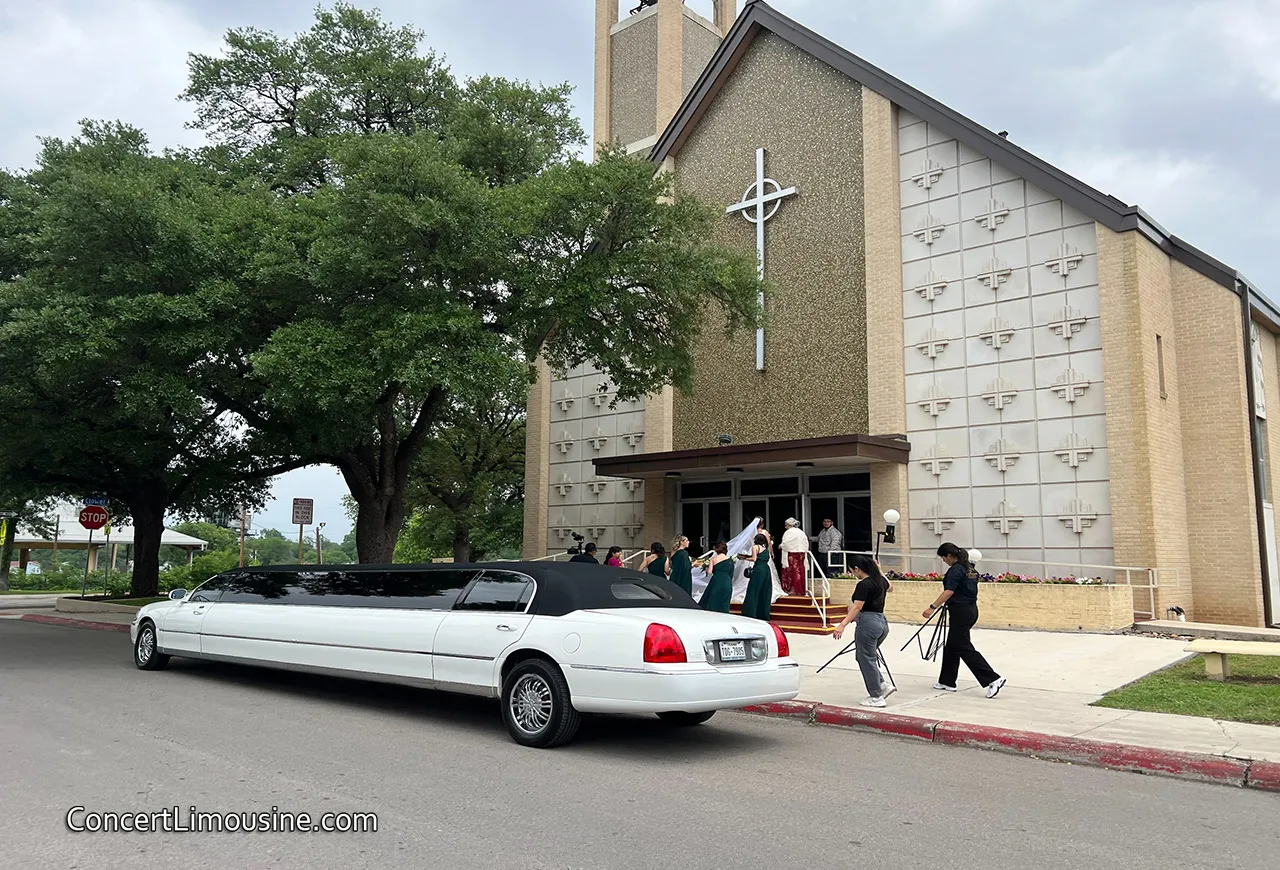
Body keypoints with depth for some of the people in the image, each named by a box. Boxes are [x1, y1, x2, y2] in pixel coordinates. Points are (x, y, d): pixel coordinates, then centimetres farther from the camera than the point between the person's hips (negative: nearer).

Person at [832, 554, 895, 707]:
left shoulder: (864, 585, -15)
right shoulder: (881, 581, 10)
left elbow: (856, 608, -23)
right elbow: (888, 586, 35)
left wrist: (842, 625, -27)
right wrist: (879, 569, 37)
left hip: (868, 624, -9)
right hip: (882, 622, 9)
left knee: (866, 660, 2)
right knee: (863, 657, 21)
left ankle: (876, 698, 8)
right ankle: (884, 684, 15)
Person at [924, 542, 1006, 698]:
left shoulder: (956, 569, -15)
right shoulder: (971, 568, 13)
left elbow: (949, 592, -25)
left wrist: (932, 607, -29)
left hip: (960, 612, -10)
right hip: (971, 609, 10)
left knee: (964, 648, -7)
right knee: (951, 646, 16)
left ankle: (993, 679, -12)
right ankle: (947, 681, 22)